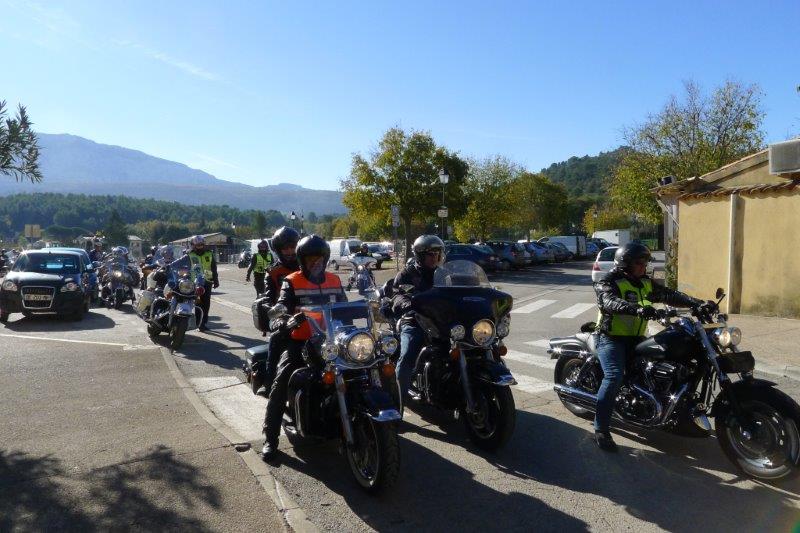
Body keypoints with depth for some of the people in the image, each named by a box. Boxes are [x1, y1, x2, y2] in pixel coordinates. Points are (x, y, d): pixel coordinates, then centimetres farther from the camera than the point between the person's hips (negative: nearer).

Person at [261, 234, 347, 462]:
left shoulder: (334, 281, 13)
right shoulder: (291, 283, -1)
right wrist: (285, 322, -35)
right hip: (300, 342, -3)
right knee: (281, 382, -21)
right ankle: (270, 438, -10)